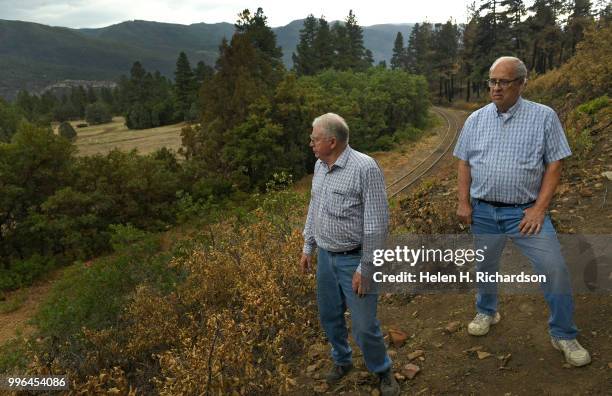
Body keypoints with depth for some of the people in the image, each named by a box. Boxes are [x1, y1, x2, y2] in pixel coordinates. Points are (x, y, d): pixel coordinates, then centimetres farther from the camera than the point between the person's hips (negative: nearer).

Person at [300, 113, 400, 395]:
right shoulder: (319, 166, 4)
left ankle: (383, 371, 29)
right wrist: (308, 247, 16)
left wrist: (364, 268, -19)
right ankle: (342, 361, 43)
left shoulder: (365, 168, -21)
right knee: (329, 316, 18)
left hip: (354, 259, -7)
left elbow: (377, 223, -20)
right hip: (325, 256, 7)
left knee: (364, 326, 2)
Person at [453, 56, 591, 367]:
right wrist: (463, 202, 1)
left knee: (554, 270, -4)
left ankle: (564, 336, 17)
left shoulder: (543, 116, -5)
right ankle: (486, 312, 44)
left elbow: (554, 164, -5)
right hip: (483, 211, 3)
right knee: (484, 268, 17)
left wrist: (539, 208, -12)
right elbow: (464, 163, 8)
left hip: (525, 211, -2)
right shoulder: (476, 119, 3)